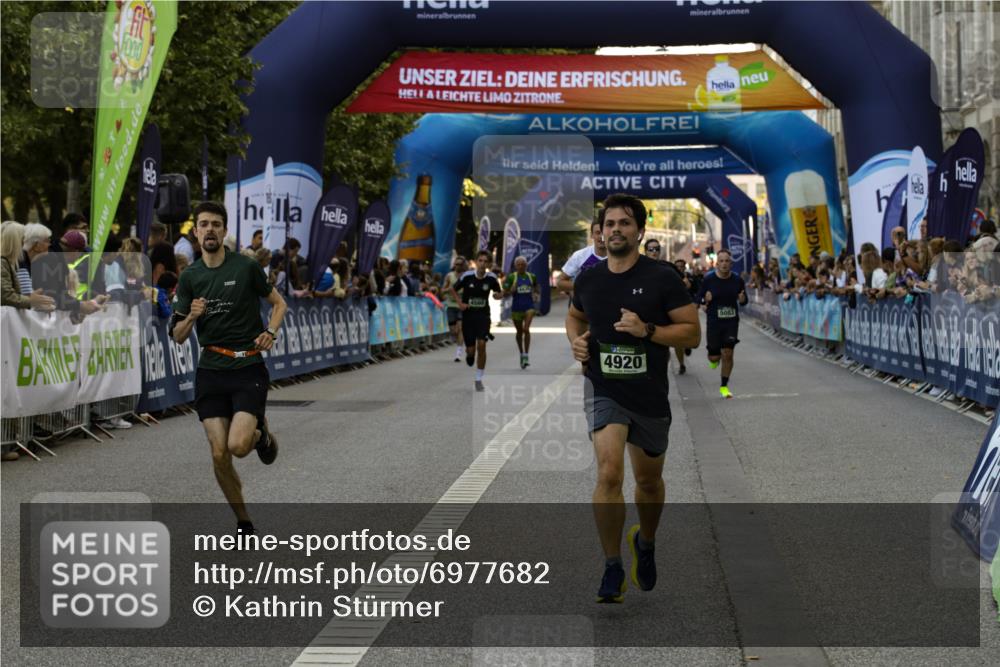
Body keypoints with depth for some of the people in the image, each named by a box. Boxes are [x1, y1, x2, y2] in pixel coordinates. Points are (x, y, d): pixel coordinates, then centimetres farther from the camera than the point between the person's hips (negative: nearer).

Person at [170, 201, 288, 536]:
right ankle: (243, 523, 17)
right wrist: (191, 316, -15)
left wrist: (270, 332, -9)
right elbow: (178, 336, 6)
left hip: (248, 369, -3)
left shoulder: (246, 267, -4)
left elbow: (278, 302, 9)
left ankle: (261, 432, 18)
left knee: (238, 446, -20)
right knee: (219, 454, -2)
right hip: (210, 371, 3)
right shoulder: (189, 277, 5)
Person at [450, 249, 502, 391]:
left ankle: (479, 380, -1)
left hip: (483, 315, 0)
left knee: (481, 344, -15)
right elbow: (454, 290, 5)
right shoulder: (467, 276, -10)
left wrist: (498, 295, -15)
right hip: (468, 315, 0)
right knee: (471, 349, 0)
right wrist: (460, 303, -9)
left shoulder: (491, 278, -7)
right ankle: (469, 354, 43)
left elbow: (499, 293, 8)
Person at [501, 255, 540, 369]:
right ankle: (521, 354, 30)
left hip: (529, 306, 0)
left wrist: (536, 295, 3)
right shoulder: (511, 277, -2)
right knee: (519, 332, 11)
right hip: (516, 307, 0)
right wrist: (511, 291, -20)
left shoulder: (532, 277, 5)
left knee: (526, 329, -17)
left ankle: (526, 355, -15)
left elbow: (536, 288, 23)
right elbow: (505, 293, 0)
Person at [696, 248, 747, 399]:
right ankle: (714, 359, 42)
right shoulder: (708, 280, -7)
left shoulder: (738, 281, -2)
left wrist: (742, 300, -13)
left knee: (728, 355, -4)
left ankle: (724, 386, 12)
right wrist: (705, 299, -23)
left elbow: (744, 301, 10)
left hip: (732, 322, 1)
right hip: (713, 322, -1)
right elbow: (699, 299, 0)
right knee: (714, 357, 3)